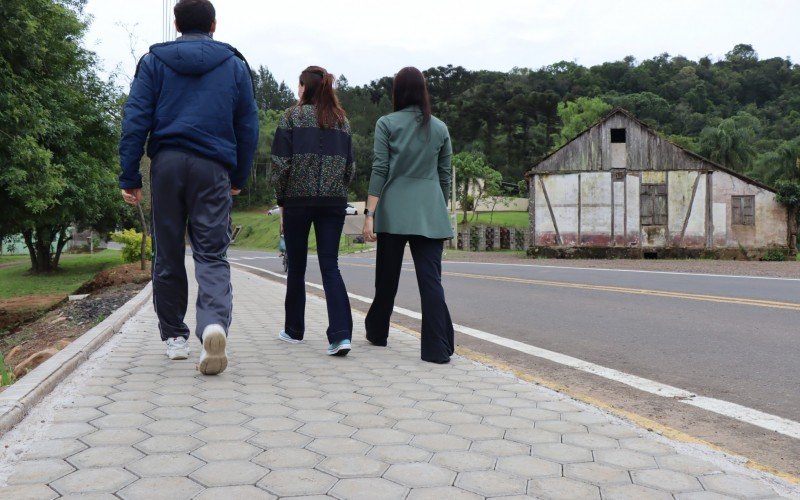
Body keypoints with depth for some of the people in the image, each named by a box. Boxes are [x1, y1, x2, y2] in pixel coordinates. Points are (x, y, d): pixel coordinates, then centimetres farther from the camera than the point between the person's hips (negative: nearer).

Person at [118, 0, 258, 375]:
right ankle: (215, 323, -28)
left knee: (168, 256, 10)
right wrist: (240, 177, 19)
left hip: (166, 164, 1)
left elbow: (135, 120, 1)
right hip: (213, 168, 0)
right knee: (212, 255, -3)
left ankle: (174, 336, 18)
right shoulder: (234, 65, 11)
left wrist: (129, 177, 2)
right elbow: (248, 126, 11)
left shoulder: (154, 61, 9)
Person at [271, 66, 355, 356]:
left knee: (296, 267, 10)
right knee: (330, 266, 0)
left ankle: (294, 330, 22)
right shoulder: (342, 121, 11)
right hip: (334, 202, 3)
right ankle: (341, 334, -14)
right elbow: (350, 167, 9)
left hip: (298, 199, -3)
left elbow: (280, 164, -6)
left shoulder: (293, 116, -1)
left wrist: (281, 202, 2)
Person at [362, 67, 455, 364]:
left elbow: (380, 170, -5)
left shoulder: (387, 124, 2)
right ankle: (437, 347, -10)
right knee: (430, 278, -3)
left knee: (387, 276, 13)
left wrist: (369, 213, -6)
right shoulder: (440, 128, 11)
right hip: (430, 214, 1)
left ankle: (377, 333, 31)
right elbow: (445, 175, 14)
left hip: (394, 212, -1)